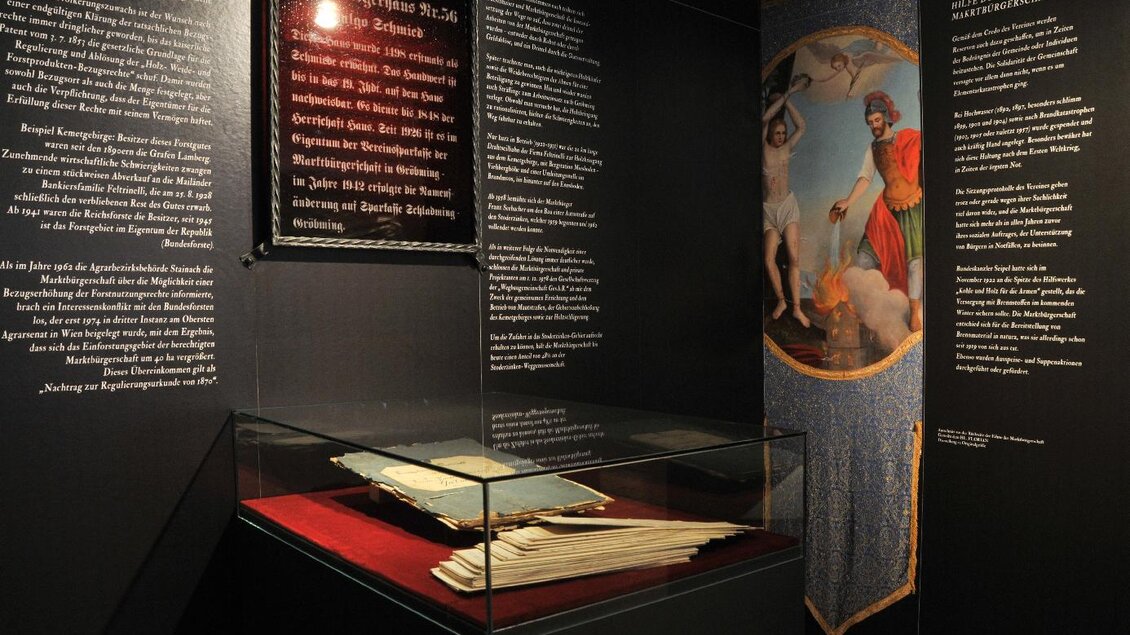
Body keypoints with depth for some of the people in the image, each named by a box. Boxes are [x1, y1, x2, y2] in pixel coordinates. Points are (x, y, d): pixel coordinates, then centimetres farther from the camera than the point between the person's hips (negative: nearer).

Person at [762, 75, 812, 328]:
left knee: (794, 257, -7)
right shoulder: (764, 147, -1)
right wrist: (788, 93, -14)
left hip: (788, 206, 1)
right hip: (768, 210, -1)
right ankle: (781, 301, 12)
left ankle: (796, 307, -5)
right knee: (769, 259, -8)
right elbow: (765, 119, -14)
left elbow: (801, 126, -3)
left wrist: (788, 98, -4)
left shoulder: (787, 149, 6)